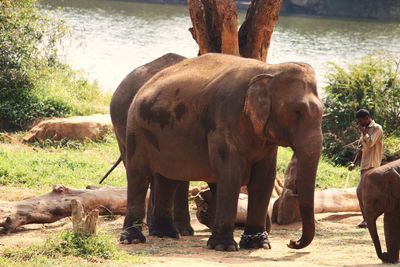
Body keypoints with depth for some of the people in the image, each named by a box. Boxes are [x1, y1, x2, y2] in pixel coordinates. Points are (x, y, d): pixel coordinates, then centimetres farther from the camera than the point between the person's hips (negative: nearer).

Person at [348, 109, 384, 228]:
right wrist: (354, 163, 11)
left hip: (371, 165, -9)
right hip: (365, 165, 9)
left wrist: (363, 131, -9)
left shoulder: (376, 128, -6)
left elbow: (369, 143, -21)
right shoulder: (365, 130, 20)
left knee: (360, 191, -18)